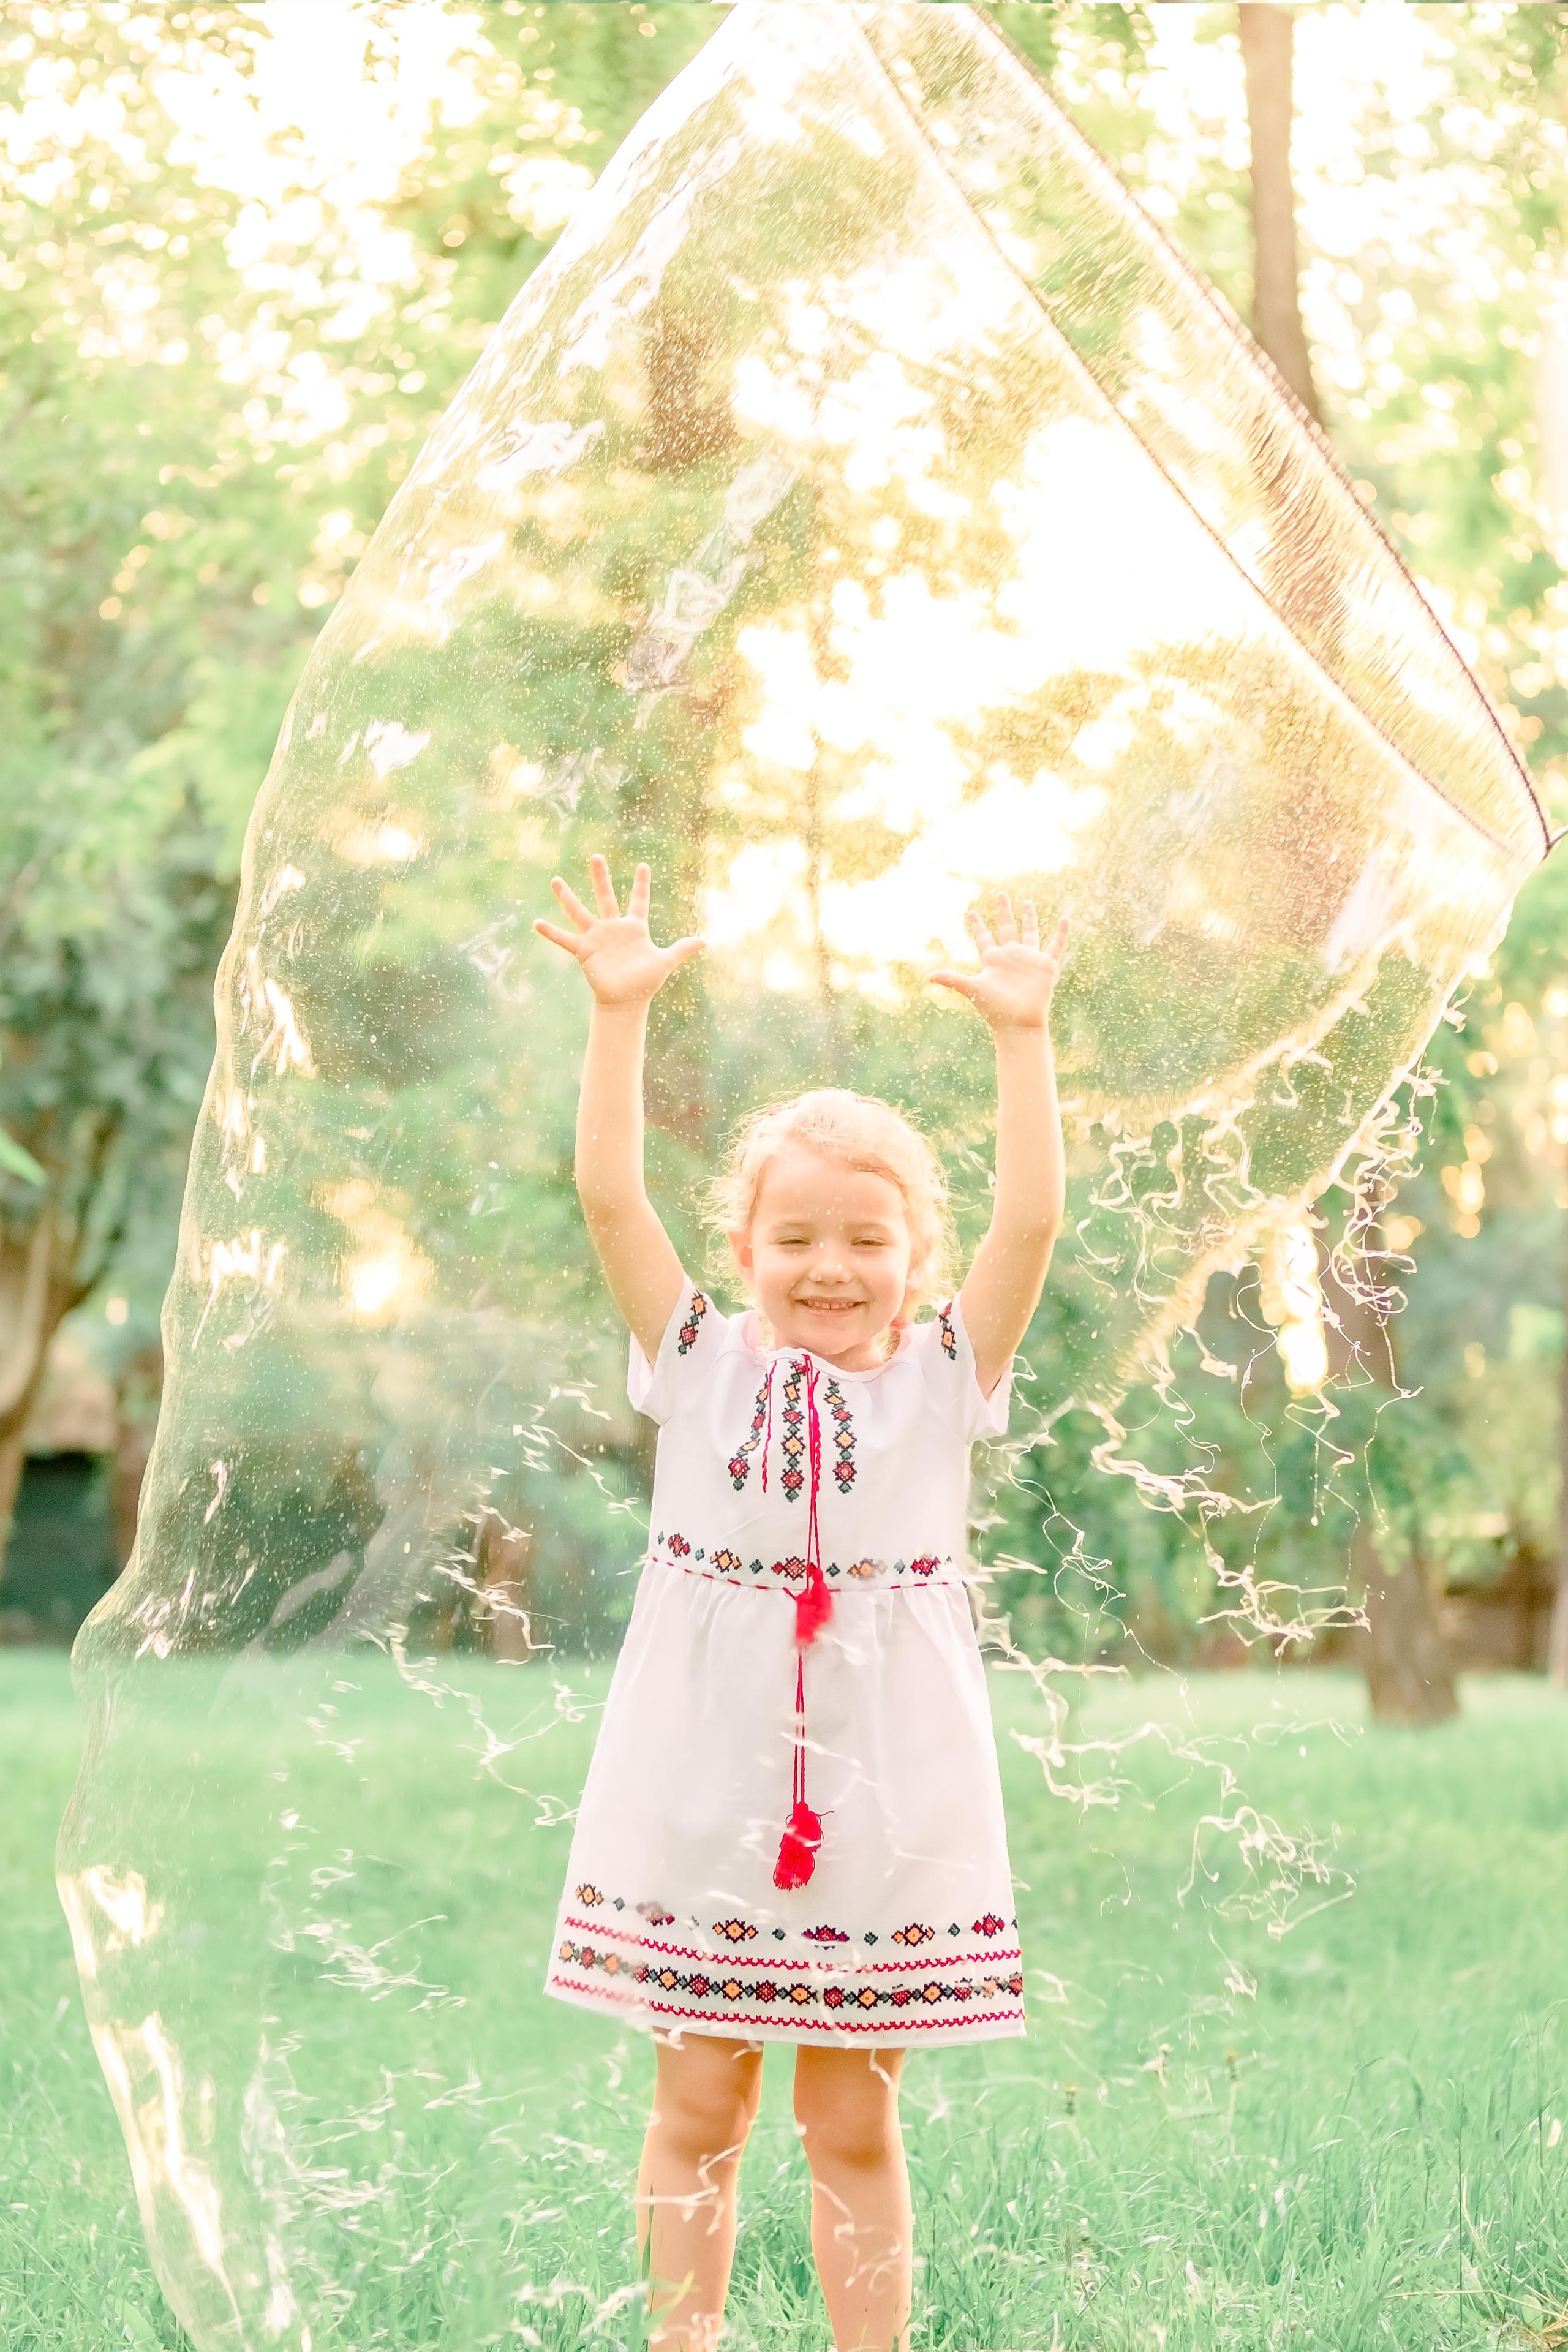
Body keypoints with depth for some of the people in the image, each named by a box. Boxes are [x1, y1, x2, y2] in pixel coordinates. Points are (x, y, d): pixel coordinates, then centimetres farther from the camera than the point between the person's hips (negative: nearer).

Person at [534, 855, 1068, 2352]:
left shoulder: (938, 1381, 3)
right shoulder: (704, 1367, 3)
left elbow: (1031, 1221, -8)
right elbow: (608, 1198, -6)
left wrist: (1020, 1037, -12)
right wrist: (619, 1012, -12)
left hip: (885, 1793, 0)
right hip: (707, 1781, 0)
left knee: (853, 2118, 9)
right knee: (698, 2105, 8)